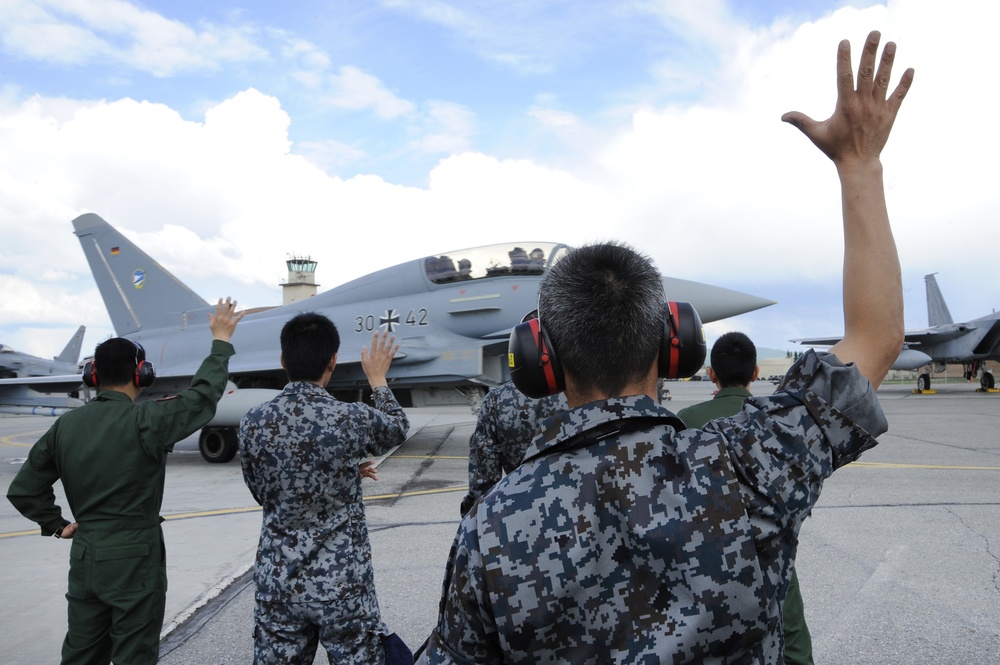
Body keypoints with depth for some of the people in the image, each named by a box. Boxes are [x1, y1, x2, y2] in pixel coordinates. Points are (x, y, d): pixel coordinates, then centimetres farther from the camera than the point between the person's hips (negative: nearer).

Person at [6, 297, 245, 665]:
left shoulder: (65, 425, -1)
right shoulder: (145, 421, -20)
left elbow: (23, 489, 5)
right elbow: (202, 397, -13)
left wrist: (57, 525, 15)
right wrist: (221, 341, -3)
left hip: (84, 556, 6)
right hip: (135, 559, -6)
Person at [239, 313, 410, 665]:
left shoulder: (253, 423, -7)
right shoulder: (353, 419, -16)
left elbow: (261, 493, 9)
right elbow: (398, 429, 7)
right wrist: (378, 377, 21)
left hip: (277, 581, 3)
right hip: (342, 583, -3)